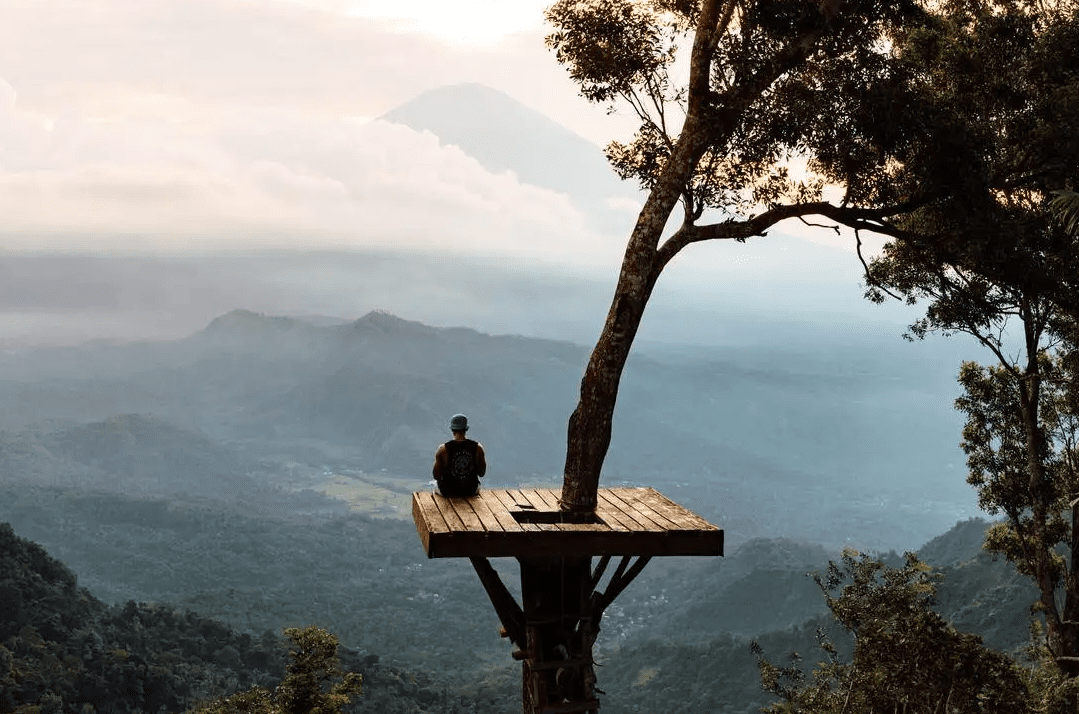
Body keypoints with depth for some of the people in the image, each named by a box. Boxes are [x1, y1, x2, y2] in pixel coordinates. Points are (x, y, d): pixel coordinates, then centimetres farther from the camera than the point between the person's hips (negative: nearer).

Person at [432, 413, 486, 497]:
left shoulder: (443, 449, -21)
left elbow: (437, 475, -12)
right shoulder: (477, 448, -16)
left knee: (435, 482, 35)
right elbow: (481, 473, -5)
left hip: (448, 492, -1)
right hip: (471, 491, 1)